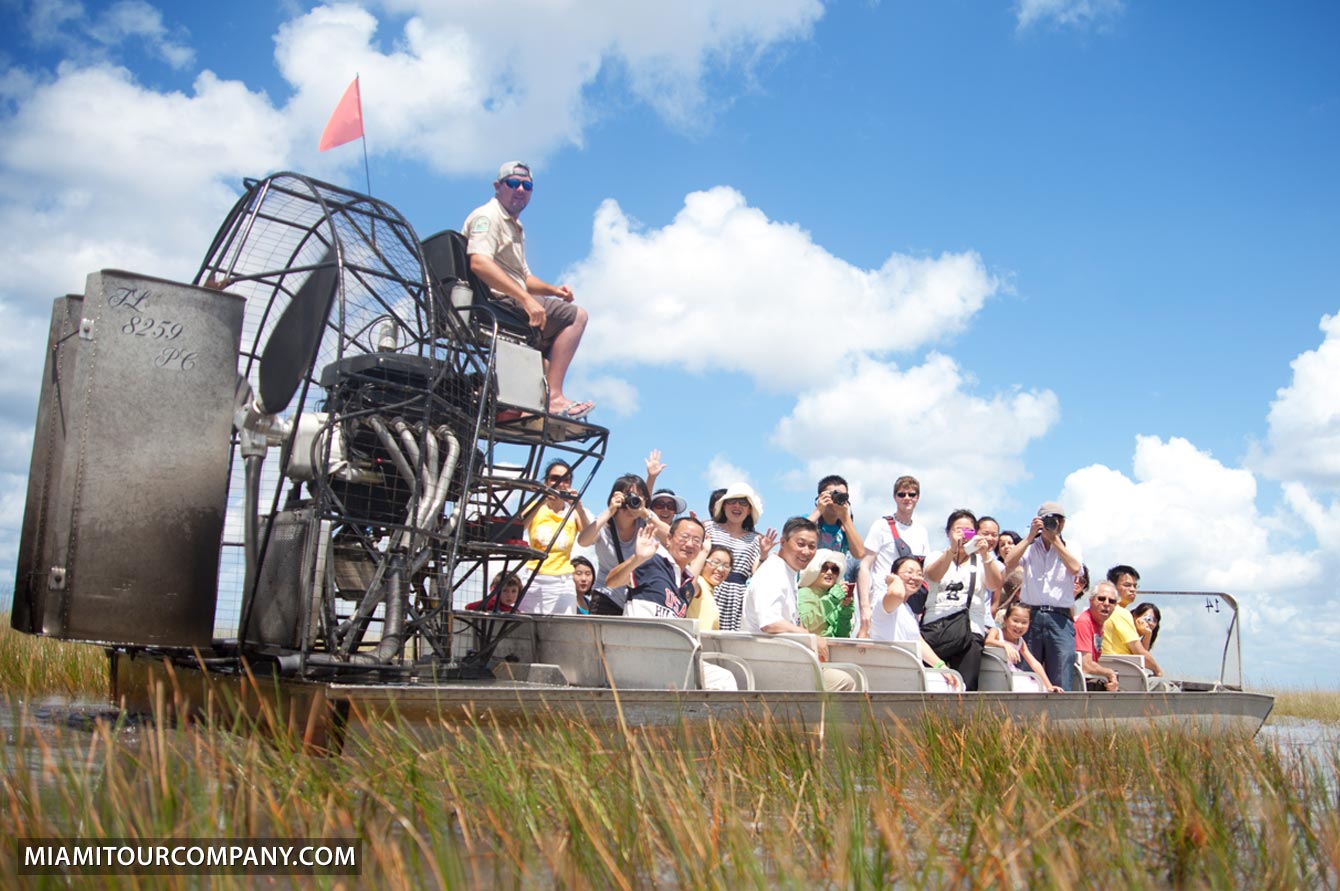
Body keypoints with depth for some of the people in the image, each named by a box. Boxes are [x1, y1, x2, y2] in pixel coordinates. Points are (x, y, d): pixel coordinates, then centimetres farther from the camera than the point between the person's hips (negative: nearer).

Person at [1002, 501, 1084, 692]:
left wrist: (1055, 540, -3)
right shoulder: (1029, 547, 13)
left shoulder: (1070, 548, 14)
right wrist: (1030, 535, -3)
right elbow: (1009, 563, -6)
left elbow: (1074, 568, -8)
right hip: (1031, 615, 0)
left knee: (1061, 684, -5)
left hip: (1060, 618, 0)